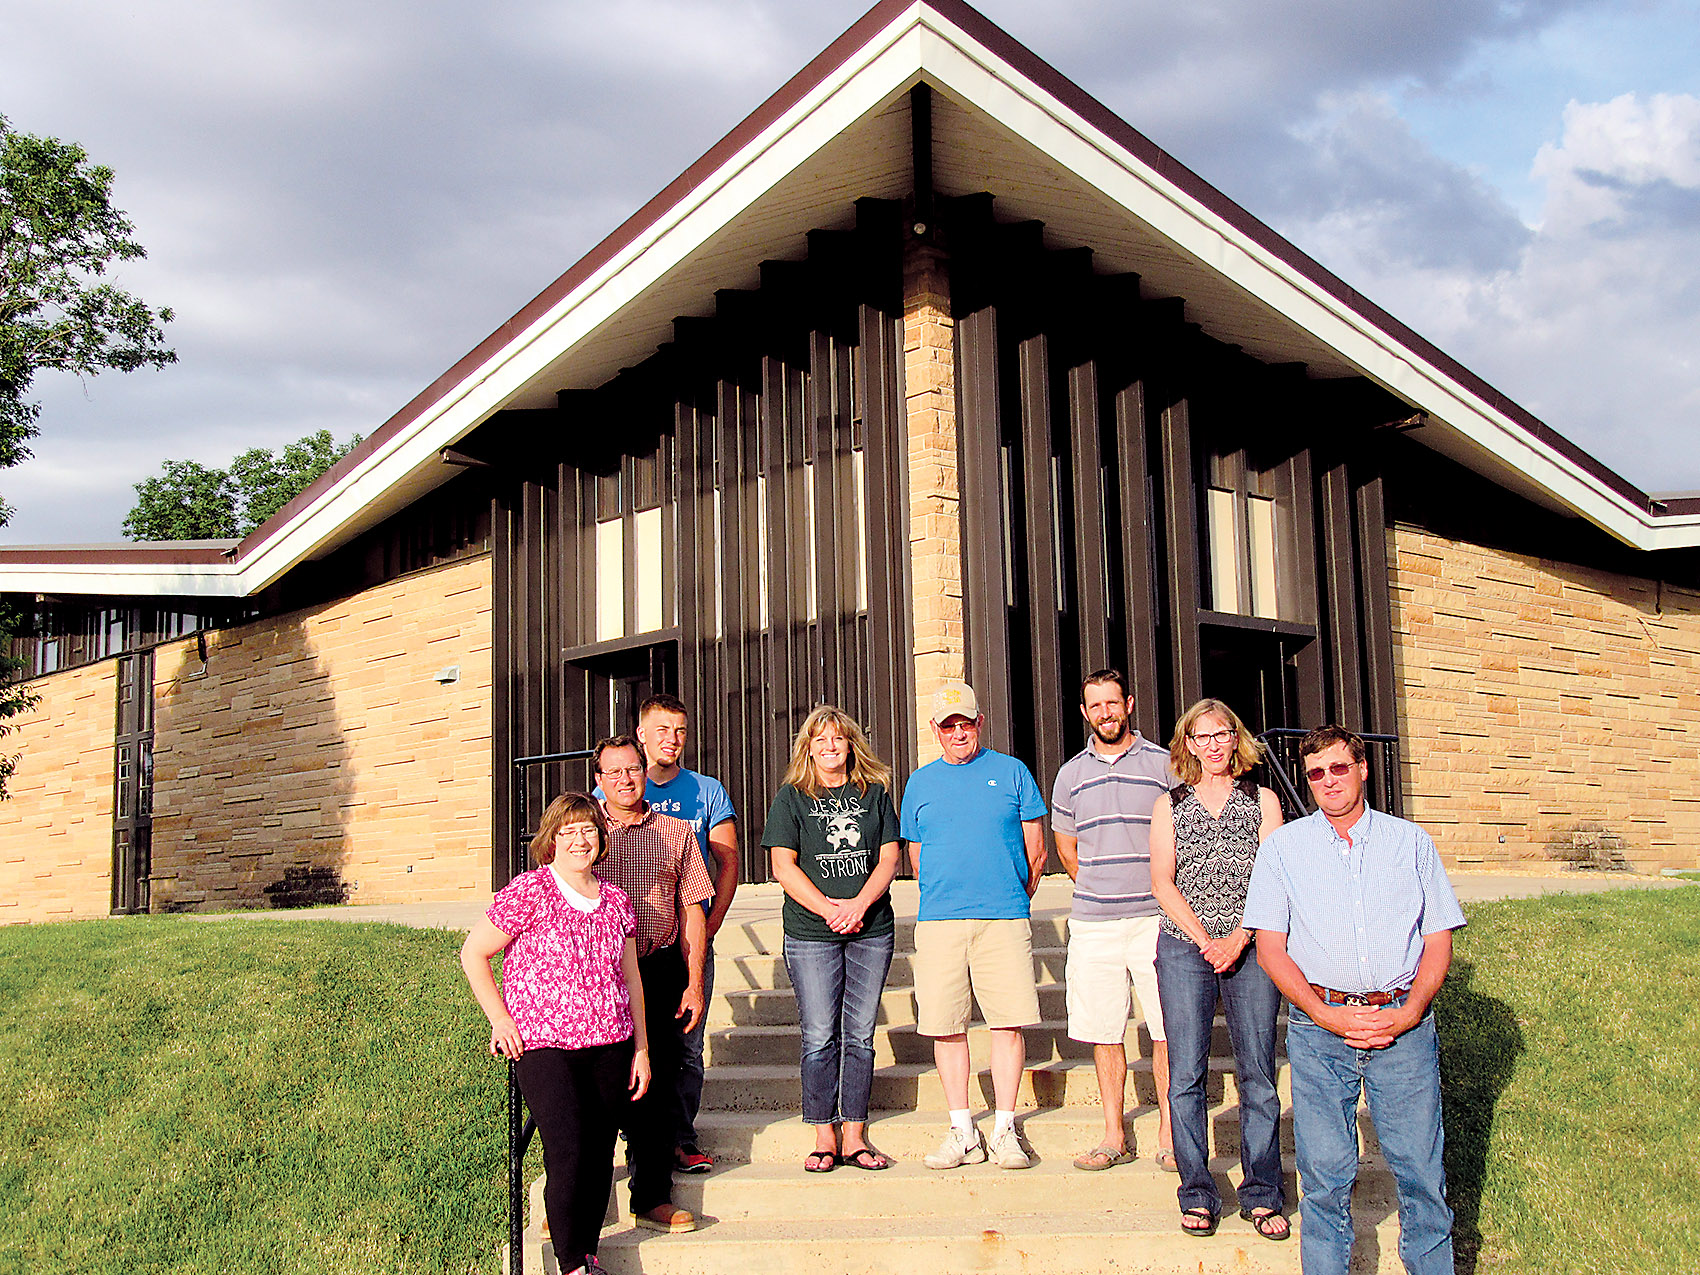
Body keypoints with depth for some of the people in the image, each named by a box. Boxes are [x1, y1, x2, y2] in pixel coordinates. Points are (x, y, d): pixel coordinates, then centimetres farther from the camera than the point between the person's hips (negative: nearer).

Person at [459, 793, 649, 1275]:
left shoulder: (616, 901, 10)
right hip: (544, 1044, -5)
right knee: (568, 1153, -12)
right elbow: (473, 953, 0)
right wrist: (500, 1021, -3)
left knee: (600, 1154, 6)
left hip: (610, 1045, 5)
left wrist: (641, 1048, 15)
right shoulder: (529, 891, -6)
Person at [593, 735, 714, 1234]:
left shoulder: (675, 832, 9)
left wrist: (694, 984, 2)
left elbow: (691, 912, 8)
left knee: (658, 1082, 2)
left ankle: (653, 1197, 13)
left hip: (658, 972, 1)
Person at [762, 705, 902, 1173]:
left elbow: (889, 857, 5)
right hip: (811, 934, -2)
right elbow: (783, 865, -3)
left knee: (860, 1035, 4)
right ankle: (824, 1137, 7)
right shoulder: (791, 797, 5)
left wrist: (859, 905, -11)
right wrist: (829, 909, -13)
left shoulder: (875, 793, 10)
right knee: (820, 1037, -2)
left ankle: (854, 1137, 10)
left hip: (872, 930, 2)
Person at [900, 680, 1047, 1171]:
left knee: (1008, 1022, -4)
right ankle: (962, 1132, 9)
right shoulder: (920, 783, 14)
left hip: (1004, 918, -2)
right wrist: (952, 895, 13)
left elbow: (1036, 851, 11)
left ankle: (1005, 1130, 6)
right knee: (946, 1027, 1)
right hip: (938, 922, 2)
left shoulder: (1011, 772, 8)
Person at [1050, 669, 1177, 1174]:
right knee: (1104, 1032, 5)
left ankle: (1169, 1137, 6)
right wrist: (1100, 890, 13)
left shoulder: (1163, 764, 4)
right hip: (1092, 922, 2)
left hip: (1155, 917, -2)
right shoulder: (1072, 774, 12)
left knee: (1167, 1029, -3)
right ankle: (1114, 1137, 13)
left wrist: (1165, 893, 2)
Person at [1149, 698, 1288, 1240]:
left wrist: (1239, 937, -10)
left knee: (1258, 1072, -1)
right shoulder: (1170, 805, 11)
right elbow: (1162, 882, 4)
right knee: (1187, 1073, -2)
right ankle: (1197, 1194, 6)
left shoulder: (1262, 800, 11)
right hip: (1184, 947, 0)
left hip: (1250, 946, 0)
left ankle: (1261, 1194, 9)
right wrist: (1204, 940, -8)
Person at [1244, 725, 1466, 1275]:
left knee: (1420, 1168, -1)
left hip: (1403, 1023, 1)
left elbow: (1438, 941, 9)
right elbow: (1270, 947, 4)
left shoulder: (1410, 841, 11)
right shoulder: (1284, 846, 9)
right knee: (1325, 1172, 0)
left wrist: (1406, 1014, -6)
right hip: (1318, 1027, 0)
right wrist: (1325, 1014, -9)